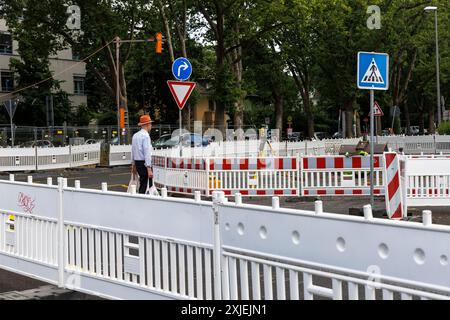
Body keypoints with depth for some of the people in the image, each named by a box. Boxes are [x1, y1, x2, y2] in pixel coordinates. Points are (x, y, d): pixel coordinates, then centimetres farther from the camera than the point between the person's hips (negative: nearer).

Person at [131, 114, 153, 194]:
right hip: (144, 163, -9)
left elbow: (133, 151, 16)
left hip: (137, 163, 9)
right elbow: (147, 153, -20)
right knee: (144, 187, -5)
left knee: (143, 184, 16)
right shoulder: (146, 136, -15)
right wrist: (149, 169, -22)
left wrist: (133, 165, 24)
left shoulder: (135, 135, 11)